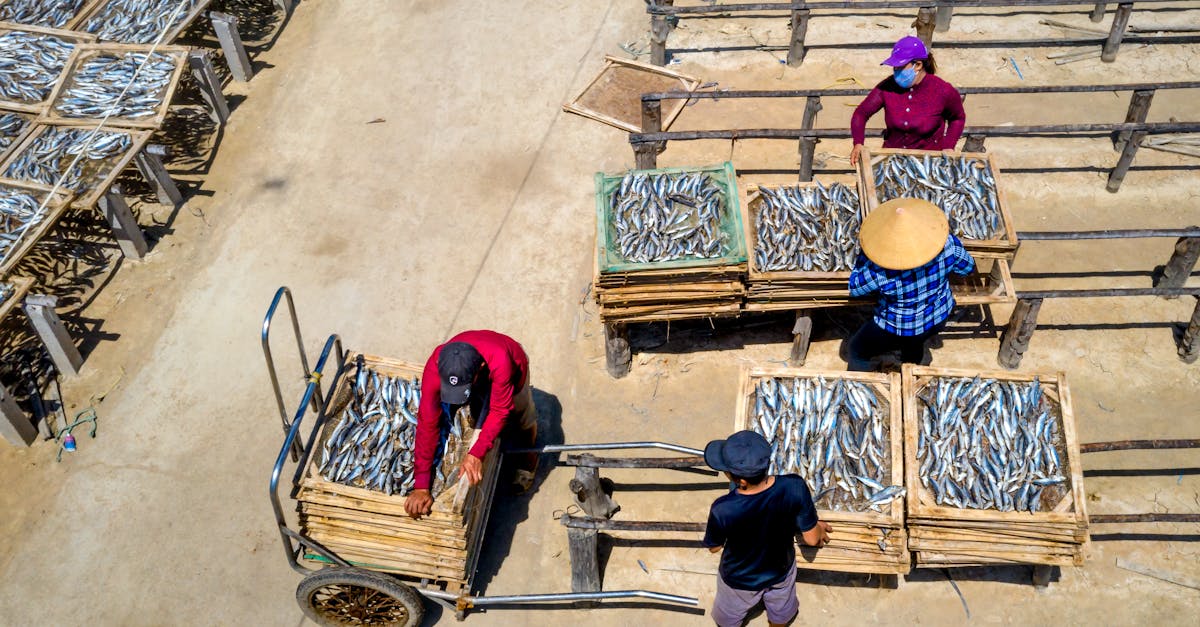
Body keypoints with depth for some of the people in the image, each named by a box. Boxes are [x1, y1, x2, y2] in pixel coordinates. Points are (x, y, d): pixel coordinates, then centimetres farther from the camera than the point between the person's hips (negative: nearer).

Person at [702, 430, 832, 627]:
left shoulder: (722, 510, -42)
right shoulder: (794, 487, -37)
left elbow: (714, 547, -18)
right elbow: (812, 539, -21)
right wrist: (818, 528, 3)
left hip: (739, 580, -2)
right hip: (781, 571, 2)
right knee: (781, 611, 37)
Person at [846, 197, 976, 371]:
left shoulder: (881, 272, -37)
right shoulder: (948, 244, -27)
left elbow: (855, 288, -16)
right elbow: (968, 268, -6)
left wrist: (865, 252, -10)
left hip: (899, 330, -4)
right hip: (939, 317, 5)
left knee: (857, 351, 23)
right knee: (913, 345, 37)